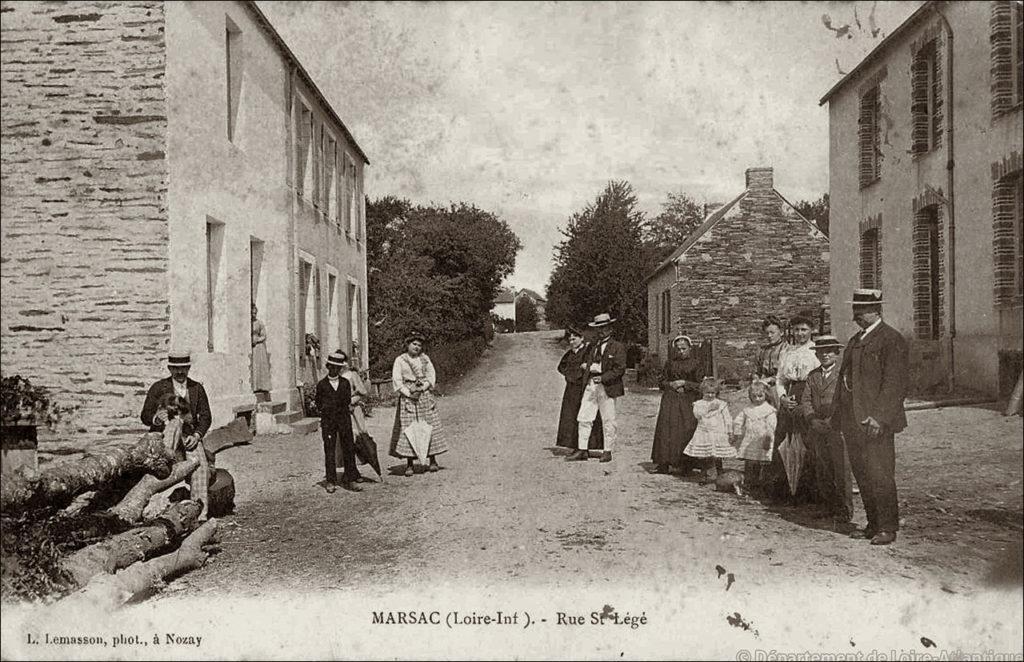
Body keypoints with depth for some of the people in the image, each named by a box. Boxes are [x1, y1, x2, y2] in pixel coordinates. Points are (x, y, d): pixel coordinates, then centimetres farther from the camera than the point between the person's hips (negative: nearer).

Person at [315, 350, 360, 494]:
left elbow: (348, 401, 13)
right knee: (329, 451, 0)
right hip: (328, 420, -2)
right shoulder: (321, 384, 3)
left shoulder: (345, 383, 8)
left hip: (344, 418, 2)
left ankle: (349, 480, 8)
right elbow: (319, 404, 9)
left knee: (349, 449, 1)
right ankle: (330, 482, 8)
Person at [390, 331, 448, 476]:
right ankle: (409, 464, -3)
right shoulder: (400, 360, 2)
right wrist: (409, 393, -14)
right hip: (408, 397, -3)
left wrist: (422, 388, -11)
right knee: (408, 429, -6)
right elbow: (396, 380, -4)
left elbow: (432, 376, 6)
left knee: (430, 427, 2)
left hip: (425, 396, 3)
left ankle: (433, 461, 11)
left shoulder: (425, 358, 12)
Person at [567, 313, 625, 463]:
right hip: (591, 385, 5)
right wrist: (587, 367, 0)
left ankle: (607, 451, 13)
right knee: (583, 418, 1)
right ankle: (582, 450, 7)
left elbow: (620, 369, -9)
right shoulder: (592, 346, 16)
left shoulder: (617, 347, -2)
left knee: (608, 421, 2)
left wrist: (603, 378, -16)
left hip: (607, 387, -5)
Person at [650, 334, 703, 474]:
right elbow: (662, 381, 14)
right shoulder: (670, 363, 10)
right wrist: (672, 385, -6)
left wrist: (684, 383, -9)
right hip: (670, 402, 2)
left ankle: (687, 465, -2)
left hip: (688, 402, -2)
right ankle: (663, 464, 1)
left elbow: (701, 385, 0)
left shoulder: (694, 364, 2)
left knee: (687, 431, -8)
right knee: (667, 430, -3)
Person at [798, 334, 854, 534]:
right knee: (822, 474, 6)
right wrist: (812, 420, -6)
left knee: (842, 473, -9)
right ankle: (831, 511, 17)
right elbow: (805, 399, 11)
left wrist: (831, 421, -14)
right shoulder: (812, 375, 17)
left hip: (838, 429, -5)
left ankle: (844, 517, -5)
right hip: (817, 431, 5)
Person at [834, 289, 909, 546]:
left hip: (876, 422, -8)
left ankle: (888, 527, 8)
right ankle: (874, 524, 21)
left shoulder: (892, 340, -8)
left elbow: (894, 383, -14)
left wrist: (879, 417, -20)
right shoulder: (855, 340, 19)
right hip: (853, 422, 8)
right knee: (862, 475, 11)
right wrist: (838, 412, 15)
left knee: (880, 475, -4)